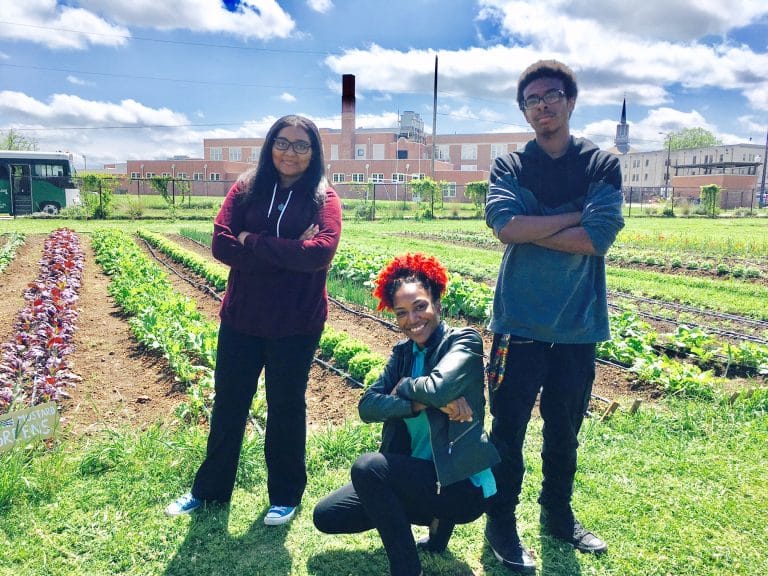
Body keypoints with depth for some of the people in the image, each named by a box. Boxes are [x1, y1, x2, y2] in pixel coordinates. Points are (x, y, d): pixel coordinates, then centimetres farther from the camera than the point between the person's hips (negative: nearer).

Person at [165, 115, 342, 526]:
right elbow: (221, 244, -10)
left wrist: (254, 242, -17)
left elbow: (321, 251, -22)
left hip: (296, 325, -2)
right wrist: (287, 254, -18)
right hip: (241, 319, 3)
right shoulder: (246, 189, 1)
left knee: (286, 408, 12)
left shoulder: (323, 198, -5)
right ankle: (209, 489, 36)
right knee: (228, 405, 15)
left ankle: (285, 496, 32)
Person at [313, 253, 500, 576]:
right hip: (414, 474, 8)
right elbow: (367, 406, -8)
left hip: (461, 482, -8)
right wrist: (424, 402, -22)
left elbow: (439, 387, -32)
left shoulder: (463, 341, -12)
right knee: (326, 517, 6)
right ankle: (434, 516, 15)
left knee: (368, 468, -27)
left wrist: (405, 386, -11)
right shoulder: (403, 352, 5)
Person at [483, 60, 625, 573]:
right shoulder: (509, 165, 3)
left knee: (565, 428, 16)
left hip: (578, 323, 2)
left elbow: (598, 239, -13)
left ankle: (558, 513, 35)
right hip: (520, 321, -1)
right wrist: (572, 217, -11)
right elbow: (506, 225, -17)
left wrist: (530, 230, -11)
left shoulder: (602, 165, 2)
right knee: (509, 427, 5)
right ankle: (501, 523, 22)